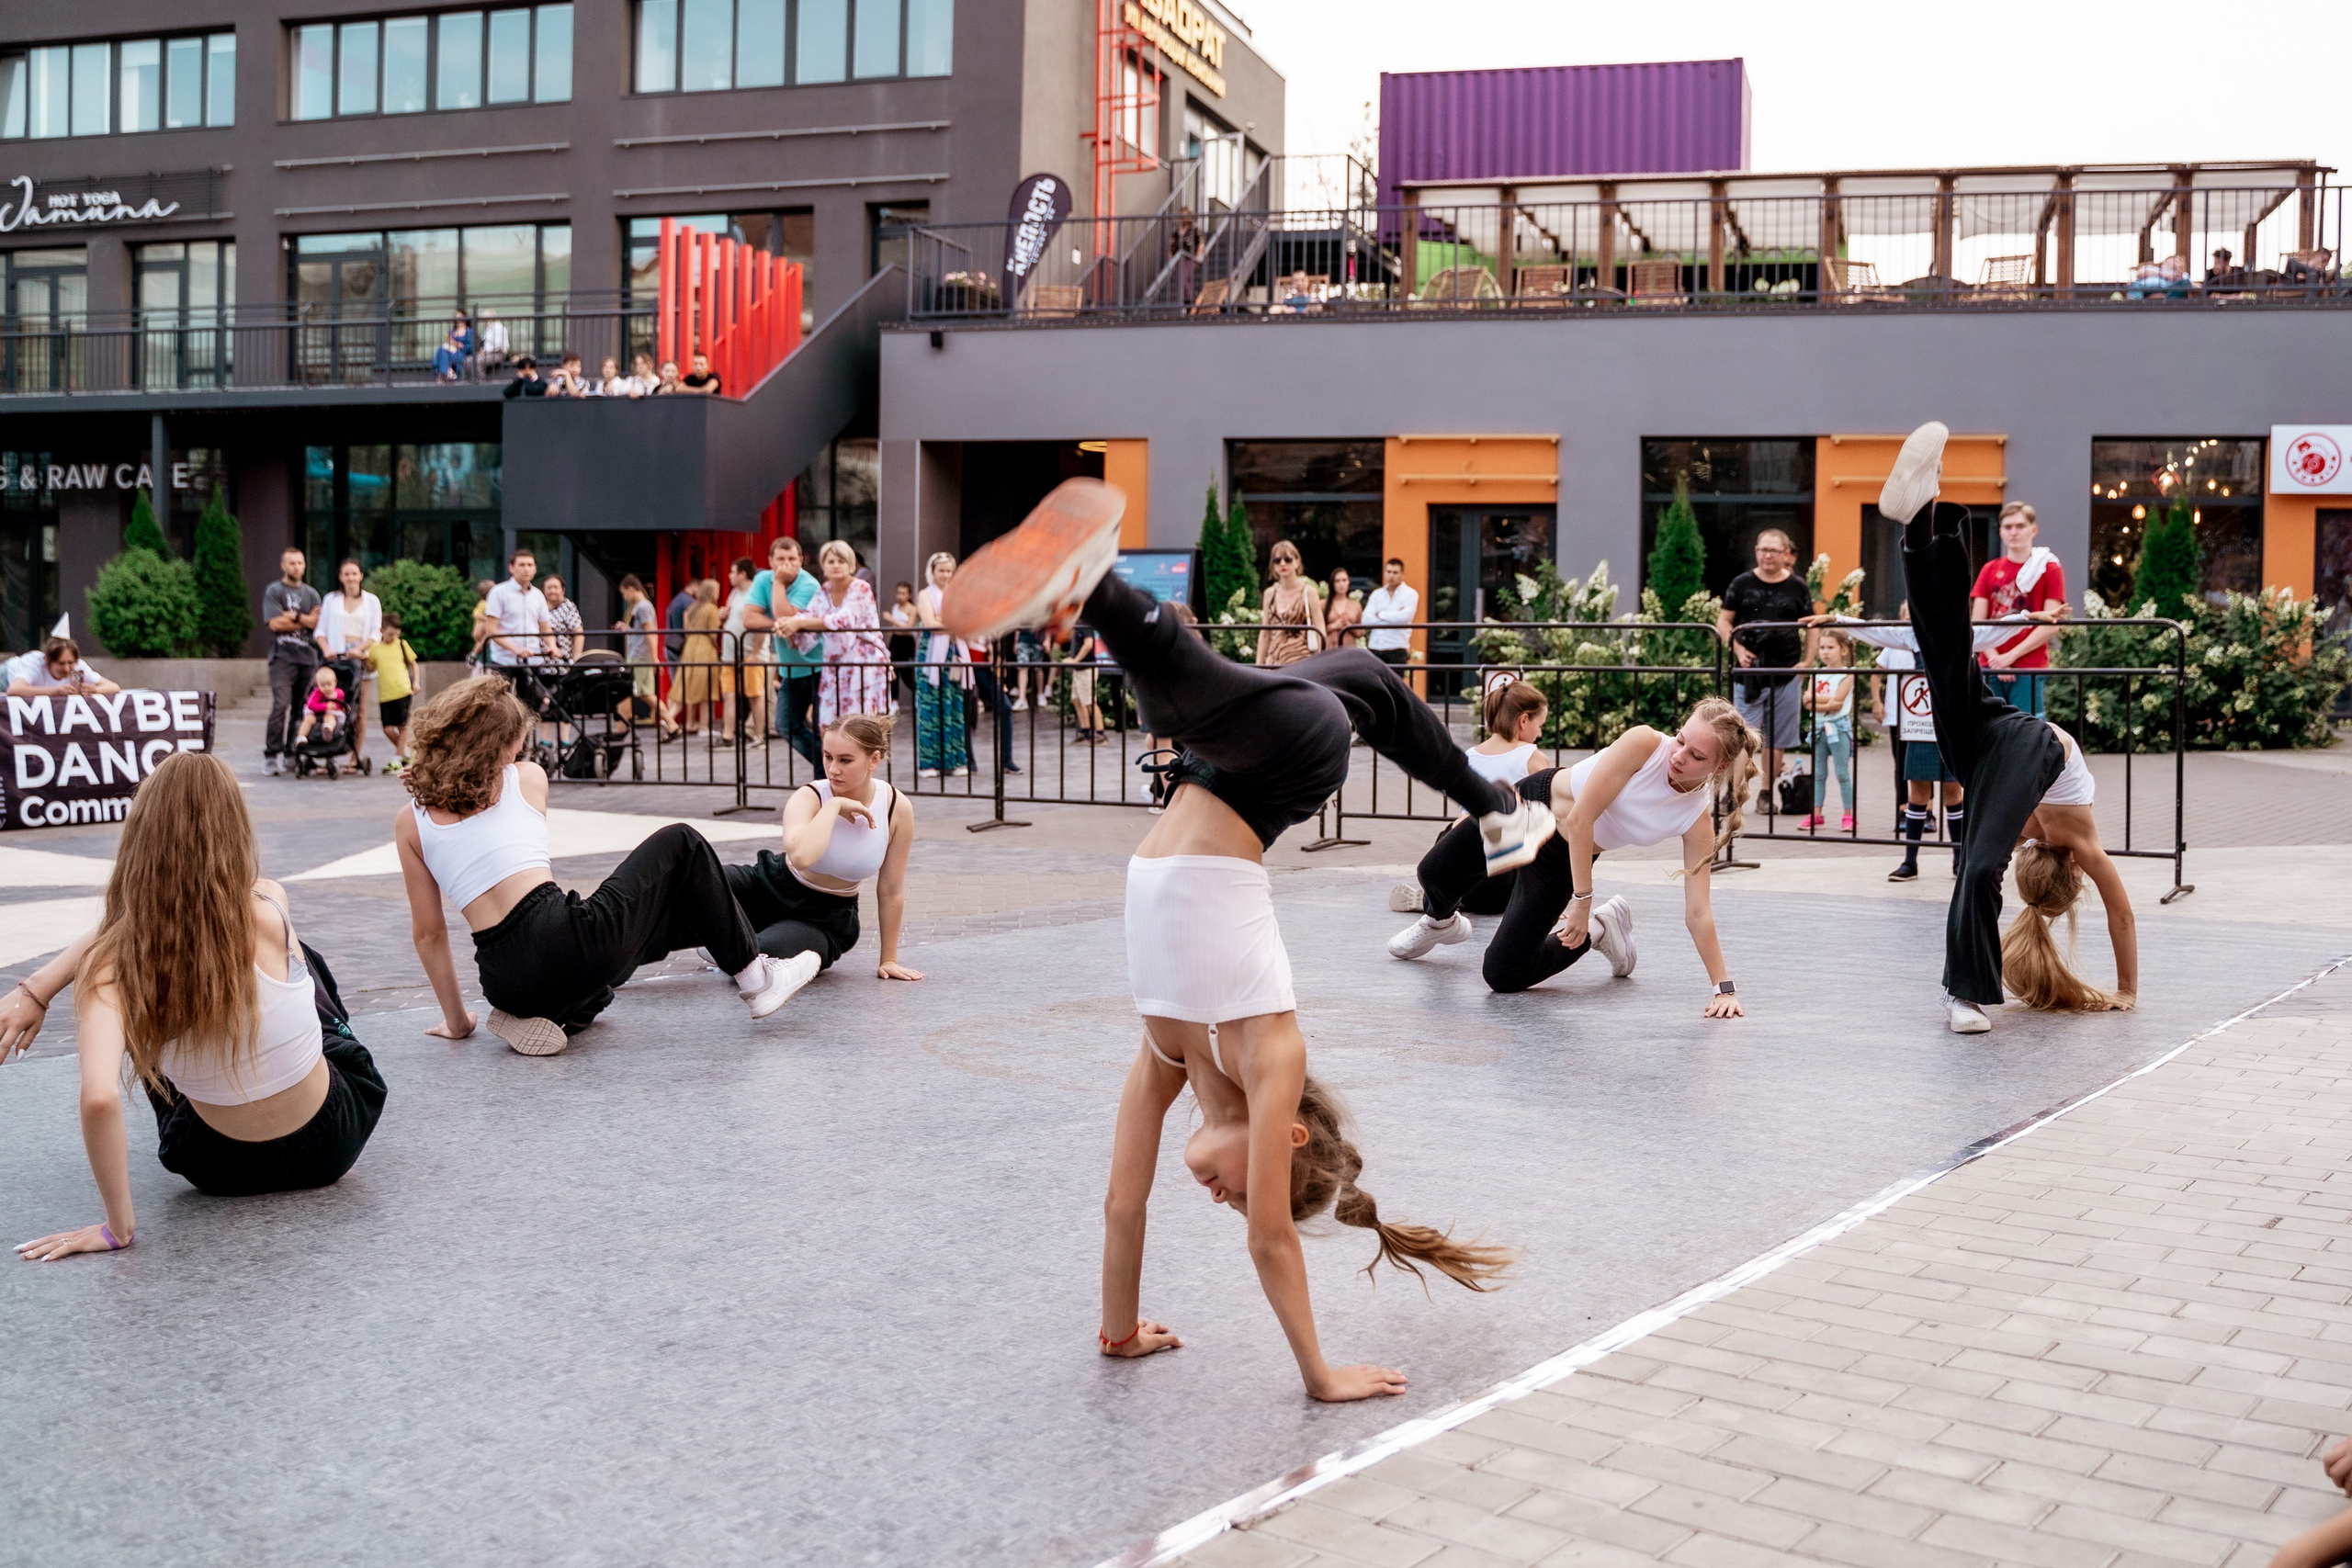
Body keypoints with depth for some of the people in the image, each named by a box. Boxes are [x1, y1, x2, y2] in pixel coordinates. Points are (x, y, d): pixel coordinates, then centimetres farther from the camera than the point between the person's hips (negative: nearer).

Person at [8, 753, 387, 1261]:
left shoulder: (113, 968, -26)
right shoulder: (270, 909, -21)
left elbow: (100, 1099, -39)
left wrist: (118, 1226, -27)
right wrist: (40, 987, -7)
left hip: (223, 1170, -1)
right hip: (331, 1145, 1)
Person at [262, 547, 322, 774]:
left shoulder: (311, 593, 17)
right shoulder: (273, 591, 5)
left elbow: (317, 624, 6)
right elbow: (275, 623, -8)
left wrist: (294, 616, -6)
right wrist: (306, 621, -1)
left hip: (308, 656, 5)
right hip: (283, 656, -4)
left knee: (302, 708, 4)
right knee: (280, 705, -16)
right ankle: (271, 754, -15)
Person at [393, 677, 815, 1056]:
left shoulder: (409, 821, 13)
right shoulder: (527, 777, 10)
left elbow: (427, 932, 13)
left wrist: (456, 1021, 23)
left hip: (507, 987, 4)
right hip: (571, 944, -4)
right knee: (679, 843, 20)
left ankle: (551, 1018, 9)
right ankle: (755, 979, 19)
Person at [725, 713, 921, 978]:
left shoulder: (898, 808, -15)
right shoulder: (809, 797, -20)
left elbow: (891, 891, -5)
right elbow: (800, 856, -43)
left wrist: (889, 960, -2)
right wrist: (833, 806, -32)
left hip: (826, 918, -1)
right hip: (769, 887, 1)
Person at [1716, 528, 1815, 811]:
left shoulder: (1798, 587, 6)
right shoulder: (1742, 584, 4)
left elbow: (1811, 628, 12)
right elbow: (1723, 621, 6)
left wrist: (1807, 662, 0)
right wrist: (1737, 648, -9)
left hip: (1786, 673, 1)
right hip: (1749, 672, -1)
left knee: (1776, 738, 7)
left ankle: (1767, 793, 17)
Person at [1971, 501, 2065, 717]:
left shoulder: (2049, 569, 4)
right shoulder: (1990, 570, 14)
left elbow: (2051, 625, -4)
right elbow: (1977, 622, 8)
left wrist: (2011, 656, -10)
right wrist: (1994, 658, -7)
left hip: (2030, 669, -3)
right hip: (1989, 667, 3)